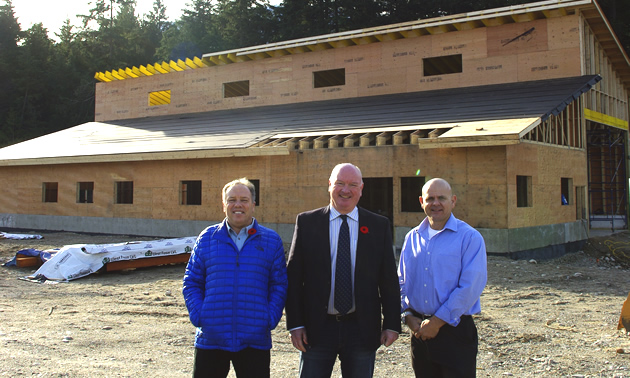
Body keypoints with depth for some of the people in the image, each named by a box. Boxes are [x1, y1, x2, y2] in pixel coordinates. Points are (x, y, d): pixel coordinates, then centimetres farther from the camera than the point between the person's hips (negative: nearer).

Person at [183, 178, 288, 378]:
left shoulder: (271, 240, 5)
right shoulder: (207, 238, 6)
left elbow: (279, 284, 4)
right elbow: (191, 282, 7)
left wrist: (270, 318, -8)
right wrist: (198, 316, -5)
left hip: (255, 340, -1)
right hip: (210, 339, 1)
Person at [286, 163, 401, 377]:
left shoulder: (379, 226, 3)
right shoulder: (306, 223, 1)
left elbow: (389, 279, 4)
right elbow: (294, 277, 0)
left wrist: (392, 324, -1)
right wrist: (295, 324, -5)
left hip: (362, 328, 1)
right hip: (316, 328, 0)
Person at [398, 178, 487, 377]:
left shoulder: (470, 237, -6)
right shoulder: (412, 238, 10)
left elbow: (470, 287, -14)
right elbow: (401, 282, 13)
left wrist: (438, 322, -14)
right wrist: (408, 316, -2)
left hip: (454, 330, -4)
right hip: (420, 331, 4)